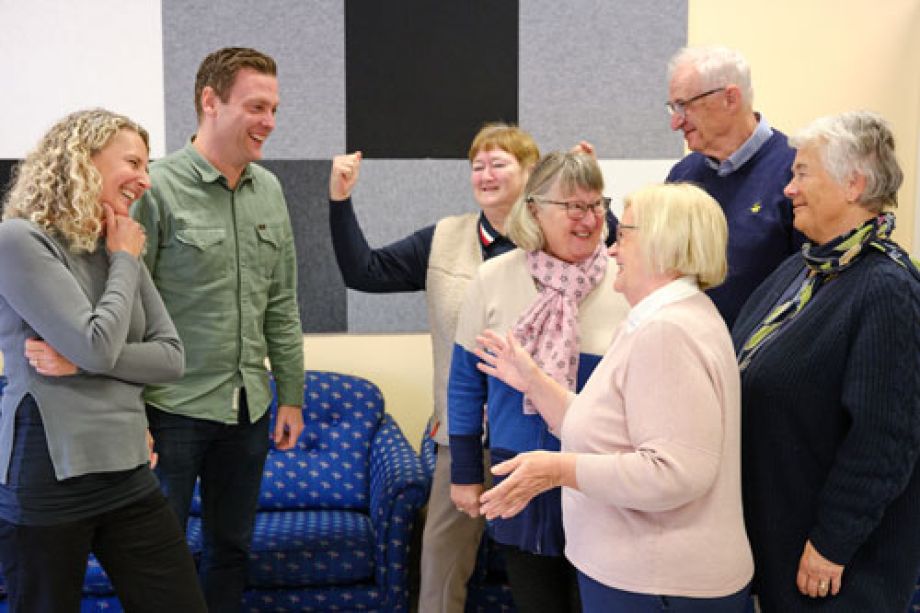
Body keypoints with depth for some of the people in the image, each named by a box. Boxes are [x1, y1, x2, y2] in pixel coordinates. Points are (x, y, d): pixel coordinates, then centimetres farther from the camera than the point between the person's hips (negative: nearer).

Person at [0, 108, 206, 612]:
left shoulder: (118, 250, 10)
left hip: (127, 472, 6)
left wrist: (82, 363, -11)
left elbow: (172, 357, 3)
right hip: (48, 480, -6)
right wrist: (124, 263, -6)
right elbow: (98, 345, -20)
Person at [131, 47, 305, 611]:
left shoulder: (269, 190, 7)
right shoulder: (157, 188, -12)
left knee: (232, 546, 17)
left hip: (249, 407, 5)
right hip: (173, 410, -5)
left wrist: (291, 395, 10)